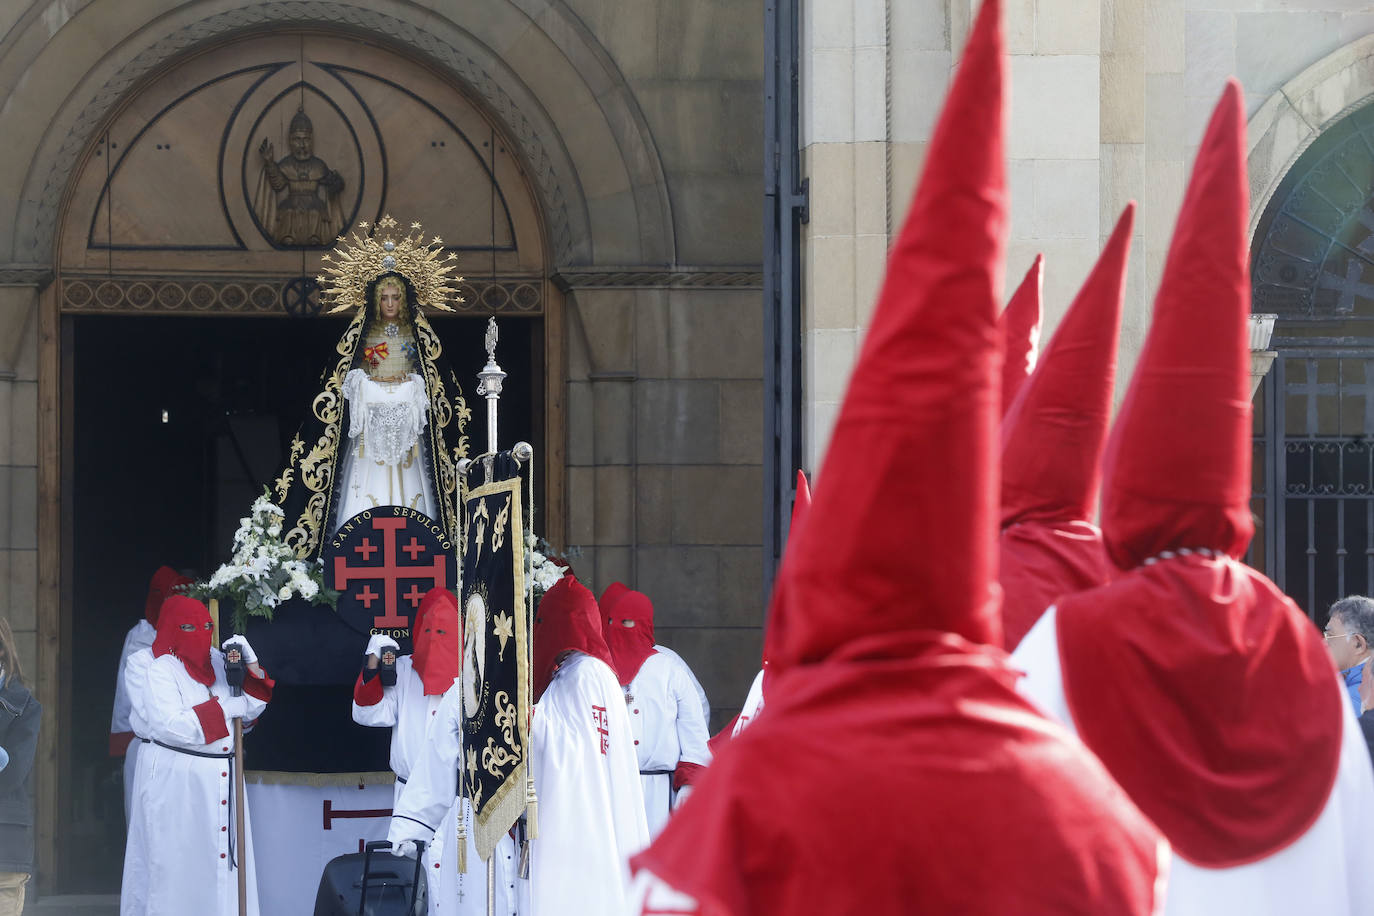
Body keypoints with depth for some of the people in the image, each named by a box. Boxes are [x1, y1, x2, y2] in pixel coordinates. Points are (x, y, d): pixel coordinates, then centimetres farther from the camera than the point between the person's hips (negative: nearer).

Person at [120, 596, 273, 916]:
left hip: (222, 779, 7)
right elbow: (169, 726, -21)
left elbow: (251, 710, 15)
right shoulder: (154, 667, -8)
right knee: (176, 866, -4)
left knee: (222, 866, 5)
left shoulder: (215, 660, 14)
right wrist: (224, 709, -13)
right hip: (174, 780, -7)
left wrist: (251, 666, -1)